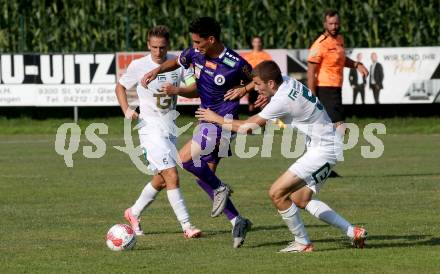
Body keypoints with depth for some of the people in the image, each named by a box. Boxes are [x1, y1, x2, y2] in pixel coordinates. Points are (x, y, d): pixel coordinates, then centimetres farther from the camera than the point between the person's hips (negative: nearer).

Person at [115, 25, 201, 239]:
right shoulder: (139, 66, -7)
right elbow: (120, 87, 7)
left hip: (170, 127, 6)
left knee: (161, 179, 14)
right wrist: (126, 110, -8)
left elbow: (195, 88, 0)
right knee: (172, 176, -15)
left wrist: (178, 89, -20)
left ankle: (134, 213, 35)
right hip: (151, 128, -6)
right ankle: (186, 226, -15)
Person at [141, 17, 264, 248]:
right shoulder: (195, 53, -2)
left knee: (185, 157, -21)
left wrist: (244, 89, -21)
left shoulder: (235, 64, -19)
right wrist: (157, 70, 2)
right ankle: (237, 221, 11)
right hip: (207, 120, 8)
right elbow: (176, 62, 18)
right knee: (204, 175, 7)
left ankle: (219, 189, 0)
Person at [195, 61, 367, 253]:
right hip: (327, 145, 10)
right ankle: (353, 232, 17)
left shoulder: (283, 100, -23)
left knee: (277, 193, -12)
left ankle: (302, 243, 0)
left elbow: (248, 127, -16)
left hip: (324, 150, -10)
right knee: (300, 200, 16)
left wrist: (216, 118, -4)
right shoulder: (288, 82, 2)